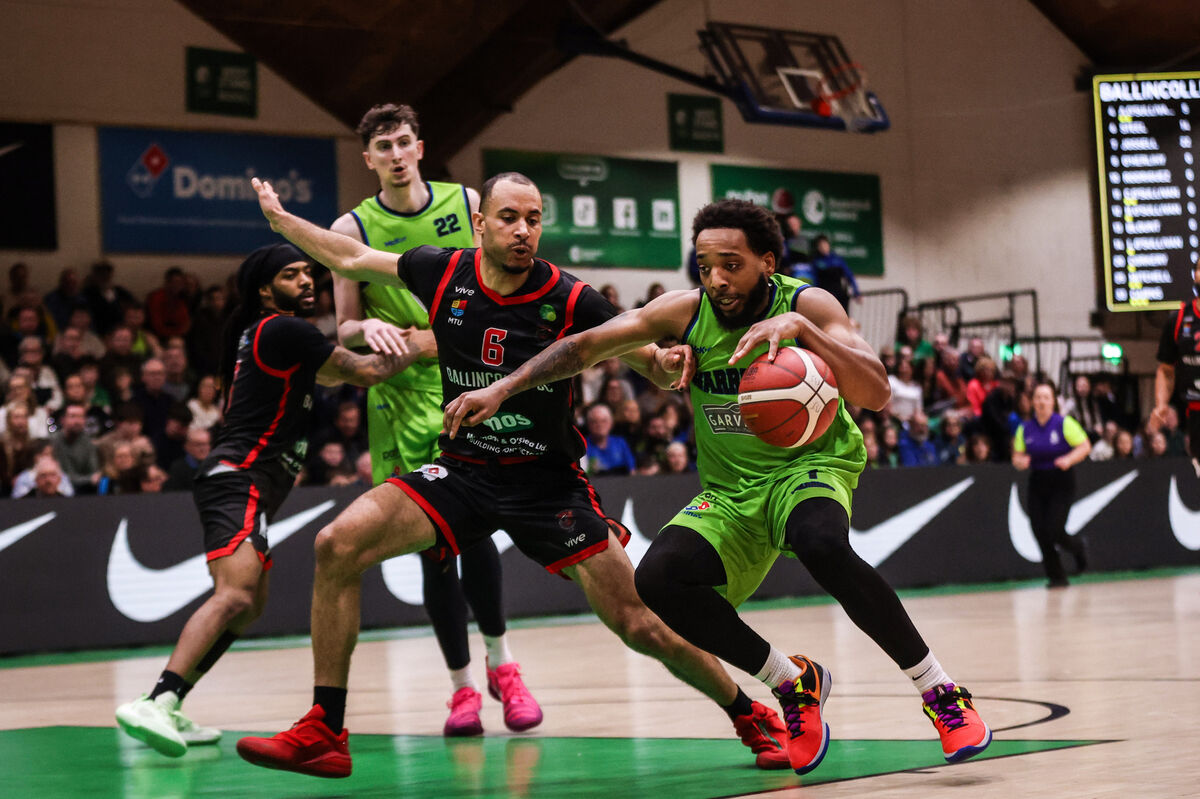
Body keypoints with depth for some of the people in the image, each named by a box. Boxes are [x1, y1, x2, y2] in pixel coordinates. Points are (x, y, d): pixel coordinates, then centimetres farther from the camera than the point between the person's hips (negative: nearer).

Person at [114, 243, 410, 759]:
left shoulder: (262, 333, 21)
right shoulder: (284, 330, -8)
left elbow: (326, 373, 39)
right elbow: (365, 373, -5)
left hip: (238, 481, 11)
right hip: (239, 479, -11)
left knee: (251, 604, 18)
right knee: (235, 595, -27)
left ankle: (168, 708, 12)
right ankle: (154, 702, -41)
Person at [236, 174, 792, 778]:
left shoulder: (571, 301, -14)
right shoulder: (443, 273, -5)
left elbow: (653, 367, -5)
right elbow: (350, 259, 12)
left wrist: (668, 363, -28)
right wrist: (280, 218, 17)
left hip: (549, 483, -3)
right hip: (462, 471, 3)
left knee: (641, 627, -9)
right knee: (337, 545, -18)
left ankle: (753, 718, 17)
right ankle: (324, 735, -10)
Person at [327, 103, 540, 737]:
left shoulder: (467, 203, 4)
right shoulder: (353, 229, 0)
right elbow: (343, 331, 3)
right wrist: (369, 329, -18)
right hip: (402, 396, 0)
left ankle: (499, 659, 10)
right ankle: (462, 685, 10)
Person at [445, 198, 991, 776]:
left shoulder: (806, 305, -15)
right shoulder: (686, 312, -6)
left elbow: (875, 395, -28)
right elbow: (587, 345, 0)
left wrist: (802, 328, -40)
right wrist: (501, 390, -8)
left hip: (809, 465, -4)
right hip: (730, 492, 4)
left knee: (823, 546, -38)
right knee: (658, 580, -22)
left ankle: (941, 694, -22)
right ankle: (793, 684, -1)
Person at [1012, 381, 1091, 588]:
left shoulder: (1064, 423, -5)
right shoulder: (1025, 428, 6)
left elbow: (1085, 446, -6)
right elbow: (1017, 456, 9)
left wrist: (1069, 459, -23)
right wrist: (1020, 461, -15)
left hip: (1061, 483, -4)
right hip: (1037, 483, 4)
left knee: (1053, 530, -14)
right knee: (1040, 533, -4)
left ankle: (1077, 547, 21)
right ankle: (1056, 577, 11)